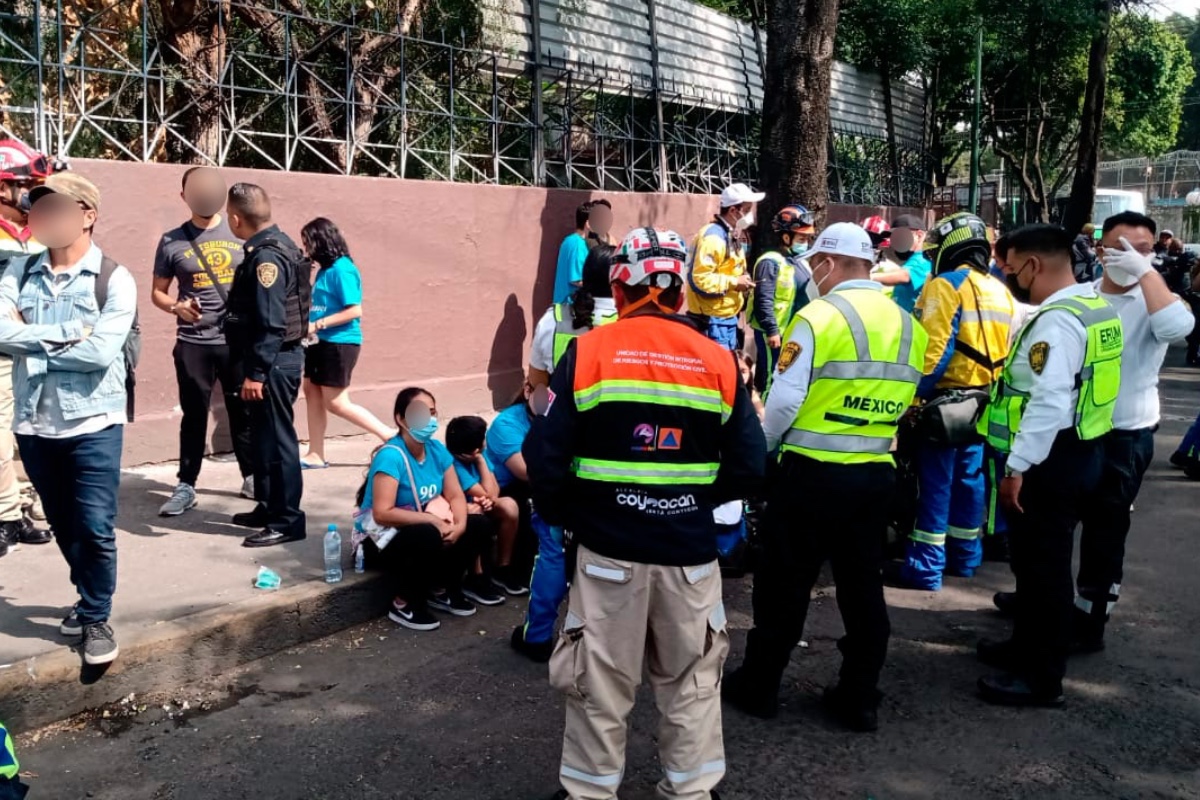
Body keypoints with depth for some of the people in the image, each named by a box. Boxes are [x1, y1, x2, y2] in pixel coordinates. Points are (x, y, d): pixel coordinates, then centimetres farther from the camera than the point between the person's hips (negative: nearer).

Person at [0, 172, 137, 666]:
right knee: (64, 526, 17)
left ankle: (97, 617, 17)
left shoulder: (114, 280, -7)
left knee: (94, 527, -1)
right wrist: (67, 333, -17)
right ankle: (89, 599, 37)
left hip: (92, 424, -4)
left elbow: (100, 352, -19)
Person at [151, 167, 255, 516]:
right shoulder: (172, 241, 2)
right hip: (193, 343, 0)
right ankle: (185, 486, 14)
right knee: (194, 416, 6)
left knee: (244, 411, 9)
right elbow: (157, 291, 8)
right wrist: (176, 306, -12)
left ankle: (252, 477, 22)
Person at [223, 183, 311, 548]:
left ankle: (287, 521, 4)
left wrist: (255, 373, -24)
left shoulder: (267, 257, -20)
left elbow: (271, 324, -25)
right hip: (274, 360, 11)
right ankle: (268, 507, 31)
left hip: (274, 363, -11)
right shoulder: (274, 247, 12)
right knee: (263, 436, 19)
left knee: (277, 440, -4)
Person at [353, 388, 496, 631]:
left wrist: (459, 524, -24)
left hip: (421, 530, 7)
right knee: (429, 537, -37)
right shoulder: (391, 456, -25)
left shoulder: (437, 449, -3)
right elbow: (382, 513, -31)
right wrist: (432, 520, -30)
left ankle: (443, 590, 9)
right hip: (382, 539, -7)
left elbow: (455, 495, -4)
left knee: (479, 526, -8)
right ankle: (405, 605, -14)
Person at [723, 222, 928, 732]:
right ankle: (858, 701, 22)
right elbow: (903, 402, 11)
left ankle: (758, 687, 21)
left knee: (784, 585, 8)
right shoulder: (908, 326, 5)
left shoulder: (819, 317, -14)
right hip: (877, 475, 5)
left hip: (811, 472, -5)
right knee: (863, 588, 14)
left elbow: (784, 400, -15)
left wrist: (760, 450, 1)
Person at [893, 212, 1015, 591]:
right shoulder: (1000, 291, 13)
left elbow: (934, 350, -21)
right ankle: (965, 557, 26)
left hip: (946, 398, -8)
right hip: (982, 399, 8)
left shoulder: (946, 285, -12)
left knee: (936, 482, -4)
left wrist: (913, 396, -18)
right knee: (969, 478, 16)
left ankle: (926, 567, -1)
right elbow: (1006, 349, 15)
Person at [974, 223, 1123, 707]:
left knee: (1044, 567, 0)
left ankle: (1042, 678, 11)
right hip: (1073, 452, 11)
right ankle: (1028, 647, 37)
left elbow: (1050, 404, -27)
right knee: (1035, 560, 22)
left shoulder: (1057, 321, -21)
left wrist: (1017, 467, -24)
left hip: (1051, 460, -11)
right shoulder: (1092, 307, 12)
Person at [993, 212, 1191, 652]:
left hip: (1124, 436, -5)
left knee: (1104, 530, 6)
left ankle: (1090, 619, 19)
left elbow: (1177, 327, -34)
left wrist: (1147, 272, -30)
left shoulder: (1155, 302, -10)